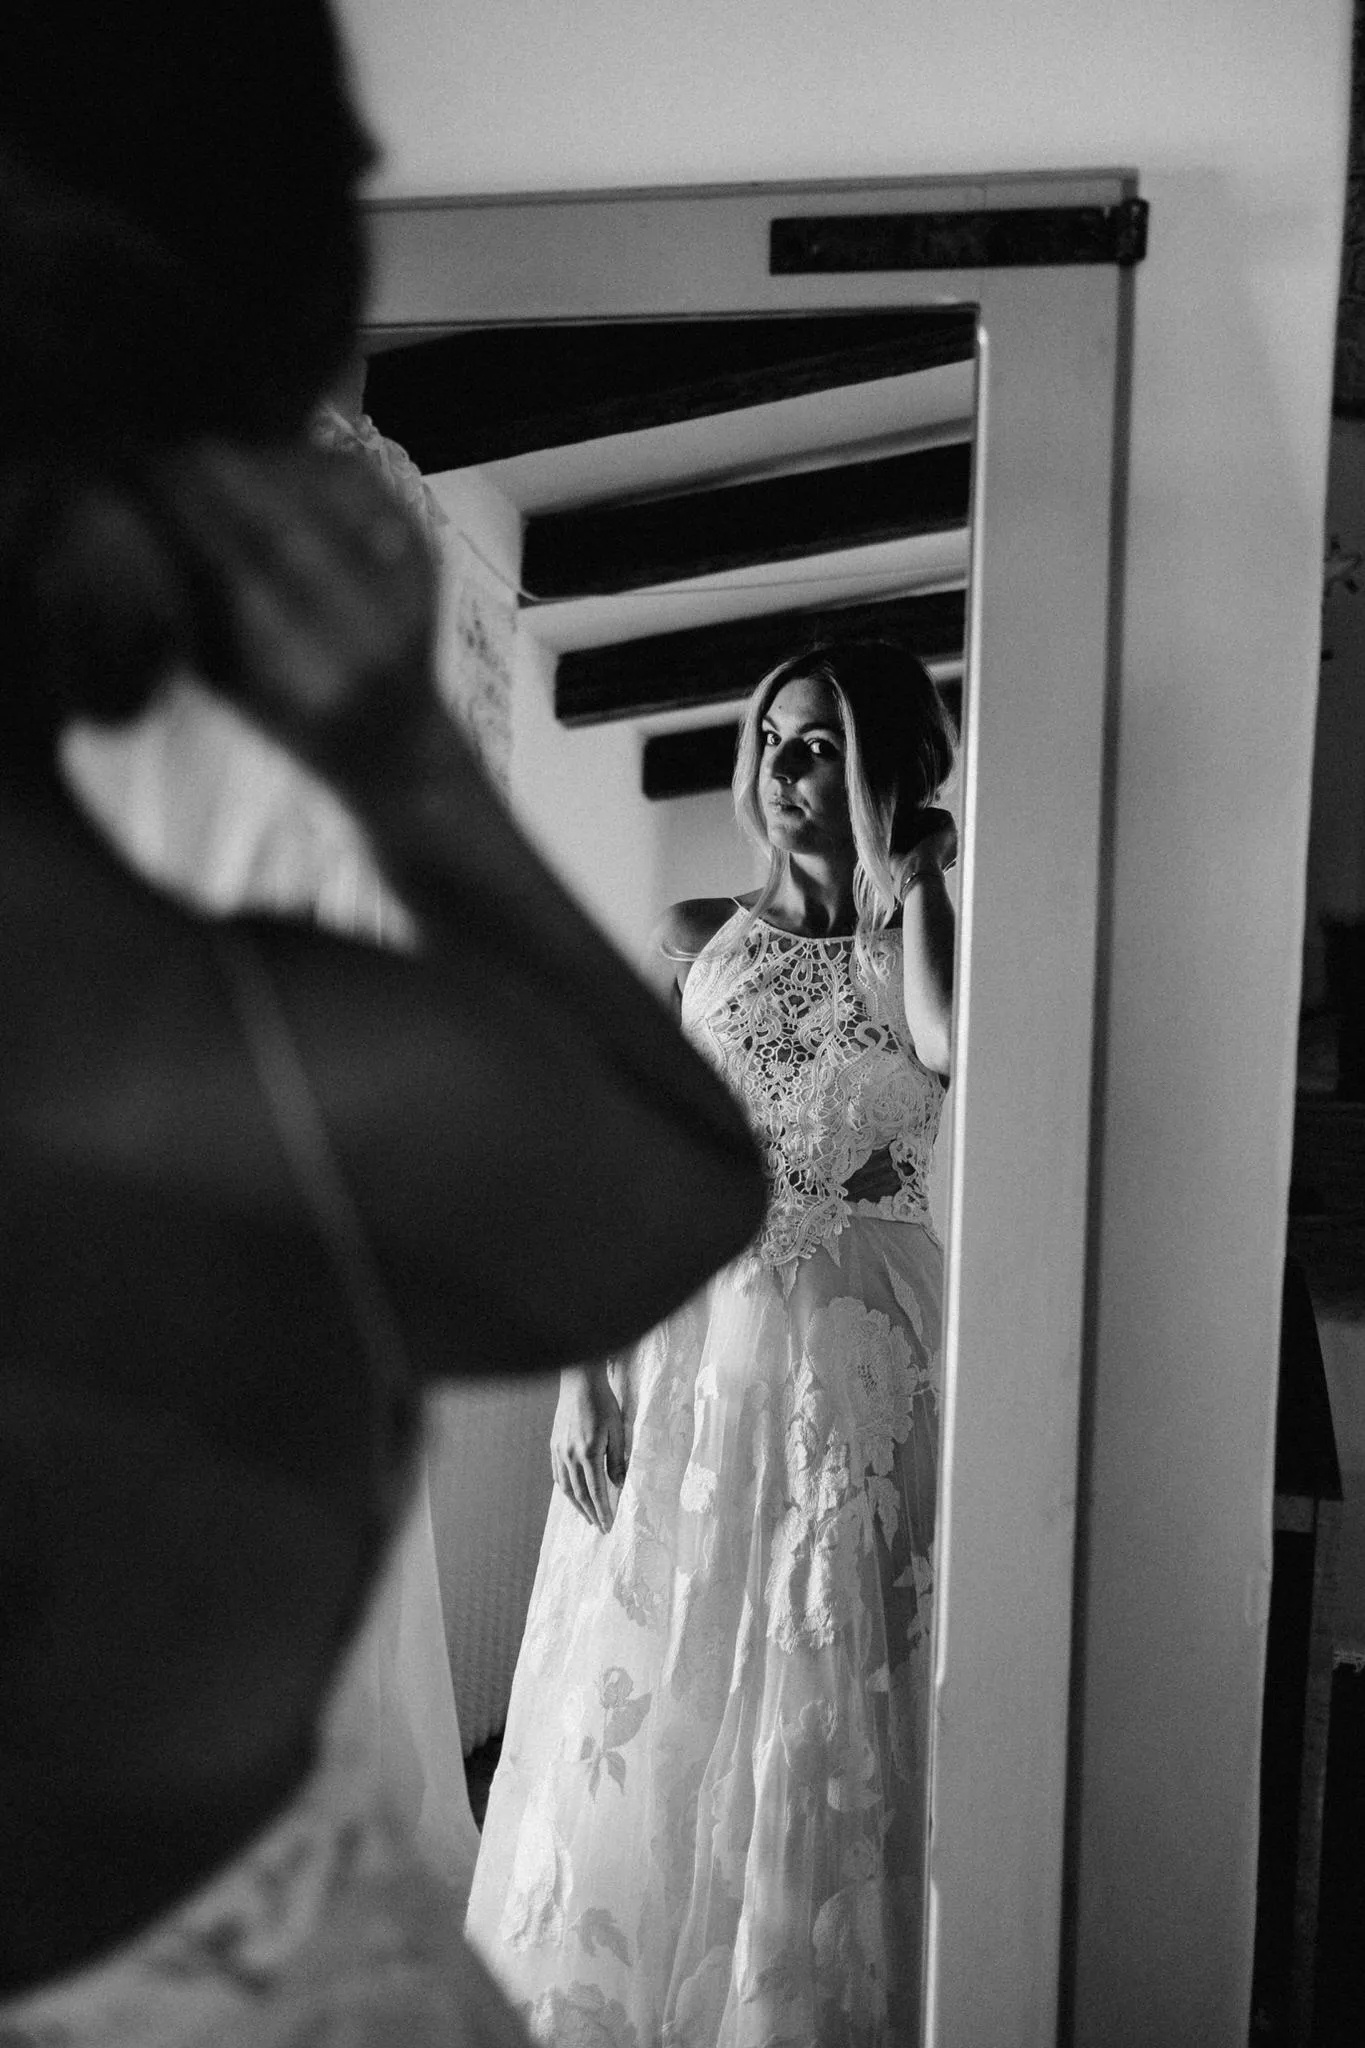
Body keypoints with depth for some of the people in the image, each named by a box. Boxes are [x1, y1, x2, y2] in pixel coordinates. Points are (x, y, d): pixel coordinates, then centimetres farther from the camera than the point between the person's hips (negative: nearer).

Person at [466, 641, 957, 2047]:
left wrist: (904, 878, -8)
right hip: (685, 1358, 1)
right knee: (643, 1711, 7)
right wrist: (579, 1376, -6)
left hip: (861, 1364, -1)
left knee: (822, 1714, 6)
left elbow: (953, 1047, -21)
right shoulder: (695, 939, 6)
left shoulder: (931, 937, 4)